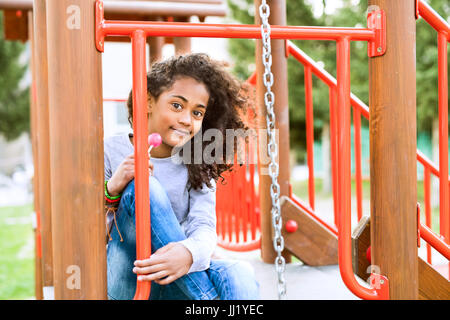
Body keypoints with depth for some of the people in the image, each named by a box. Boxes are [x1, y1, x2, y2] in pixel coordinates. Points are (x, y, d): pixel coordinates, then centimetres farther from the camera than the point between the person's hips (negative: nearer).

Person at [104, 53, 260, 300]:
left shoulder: (198, 167, 8)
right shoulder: (112, 151, 1)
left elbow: (204, 226, -9)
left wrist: (189, 253, -34)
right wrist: (111, 190, -21)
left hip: (177, 285, 2)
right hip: (125, 286, -1)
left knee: (240, 276, -30)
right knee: (143, 187, -26)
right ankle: (210, 298, -25)